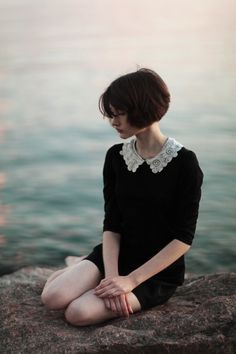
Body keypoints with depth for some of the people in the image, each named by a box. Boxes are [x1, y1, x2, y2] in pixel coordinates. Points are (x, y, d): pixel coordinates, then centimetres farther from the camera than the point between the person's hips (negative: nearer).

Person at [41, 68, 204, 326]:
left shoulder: (184, 163, -15)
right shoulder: (115, 157, 0)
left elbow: (183, 238, -15)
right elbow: (111, 225, -3)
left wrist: (131, 280, -20)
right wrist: (112, 275, -19)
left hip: (159, 272, -4)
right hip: (118, 254, 5)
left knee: (78, 313, -26)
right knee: (53, 298, -18)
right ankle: (80, 269, 14)